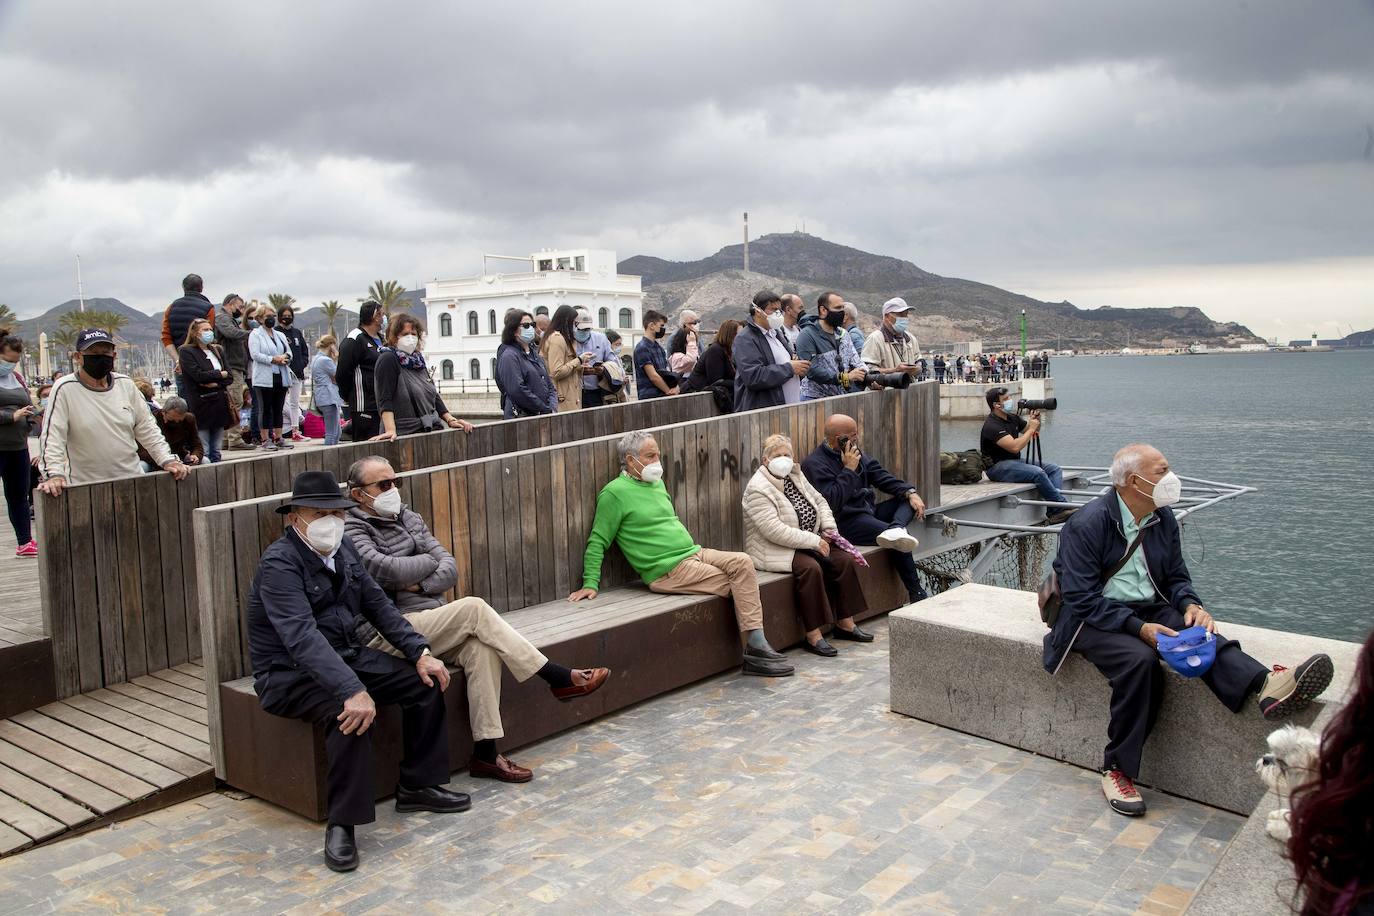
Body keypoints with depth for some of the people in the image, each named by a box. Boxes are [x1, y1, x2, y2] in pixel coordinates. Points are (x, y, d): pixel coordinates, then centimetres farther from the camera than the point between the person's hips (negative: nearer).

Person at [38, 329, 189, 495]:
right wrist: (54, 475, -24)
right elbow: (52, 436, -11)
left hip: (132, 480, 4)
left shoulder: (126, 384, 8)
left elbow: (147, 429, 11)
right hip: (84, 488, -4)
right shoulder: (65, 389, -6)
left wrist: (167, 460, 1)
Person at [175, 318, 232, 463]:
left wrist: (214, 383, -10)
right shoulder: (186, 352, -1)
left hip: (220, 403, 6)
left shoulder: (217, 350, 17)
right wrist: (221, 374, -2)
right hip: (201, 405, -6)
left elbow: (230, 378, 9)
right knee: (203, 454, -8)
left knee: (216, 453, 8)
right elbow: (198, 375, -15)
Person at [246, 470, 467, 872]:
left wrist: (420, 652, -2)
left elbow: (377, 603, 10)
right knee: (351, 712, -35)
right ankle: (342, 824, -22)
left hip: (347, 655, 8)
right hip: (290, 674, -8)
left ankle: (417, 786, 9)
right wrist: (352, 690, -45)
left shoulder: (342, 549, 4)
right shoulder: (279, 564, -21)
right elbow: (302, 637, -34)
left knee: (426, 681, -4)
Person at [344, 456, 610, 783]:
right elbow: (388, 569, -23)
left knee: (481, 647, -24)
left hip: (427, 622, 7)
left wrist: (419, 585, -12)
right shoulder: (351, 532, -5)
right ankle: (560, 679, -19)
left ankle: (485, 753, -23)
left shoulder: (408, 517, 17)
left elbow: (449, 569, 9)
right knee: (475, 609, -24)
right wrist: (429, 561, -4)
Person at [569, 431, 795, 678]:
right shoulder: (615, 492, -6)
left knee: (743, 562, -18)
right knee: (738, 585, -18)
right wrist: (591, 583, -11)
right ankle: (755, 651, -11)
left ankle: (757, 646, -20)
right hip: (669, 570, -8)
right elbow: (597, 542, -5)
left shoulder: (657, 483, 19)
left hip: (694, 553, 8)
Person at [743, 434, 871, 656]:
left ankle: (845, 623, 1)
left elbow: (819, 501, 21)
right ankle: (813, 636, -27)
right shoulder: (758, 489, -17)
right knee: (811, 567, -32)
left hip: (809, 543, 8)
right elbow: (774, 531, -26)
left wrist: (829, 527, 2)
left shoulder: (796, 476, 10)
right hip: (774, 551, -8)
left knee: (844, 560, -8)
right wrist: (813, 541, -24)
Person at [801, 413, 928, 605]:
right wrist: (849, 469, -20)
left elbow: (881, 476, 11)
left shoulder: (855, 452, 13)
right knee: (899, 543, -23)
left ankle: (895, 529, -33)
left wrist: (911, 492, -2)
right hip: (846, 523, -9)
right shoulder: (814, 464, -13)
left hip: (868, 511, 9)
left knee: (909, 500, -1)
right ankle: (917, 594, -13)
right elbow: (832, 502, -24)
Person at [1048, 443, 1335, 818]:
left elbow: (1176, 576, 13)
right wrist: (1137, 628, -28)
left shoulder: (1163, 518, 6)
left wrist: (1191, 605, -11)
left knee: (1200, 634, -24)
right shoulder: (1087, 523, -15)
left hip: (1149, 610, 6)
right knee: (1140, 659, -33)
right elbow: (1081, 598, -18)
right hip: (1095, 618, -6)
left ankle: (1266, 685, -50)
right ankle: (1117, 770, -25)